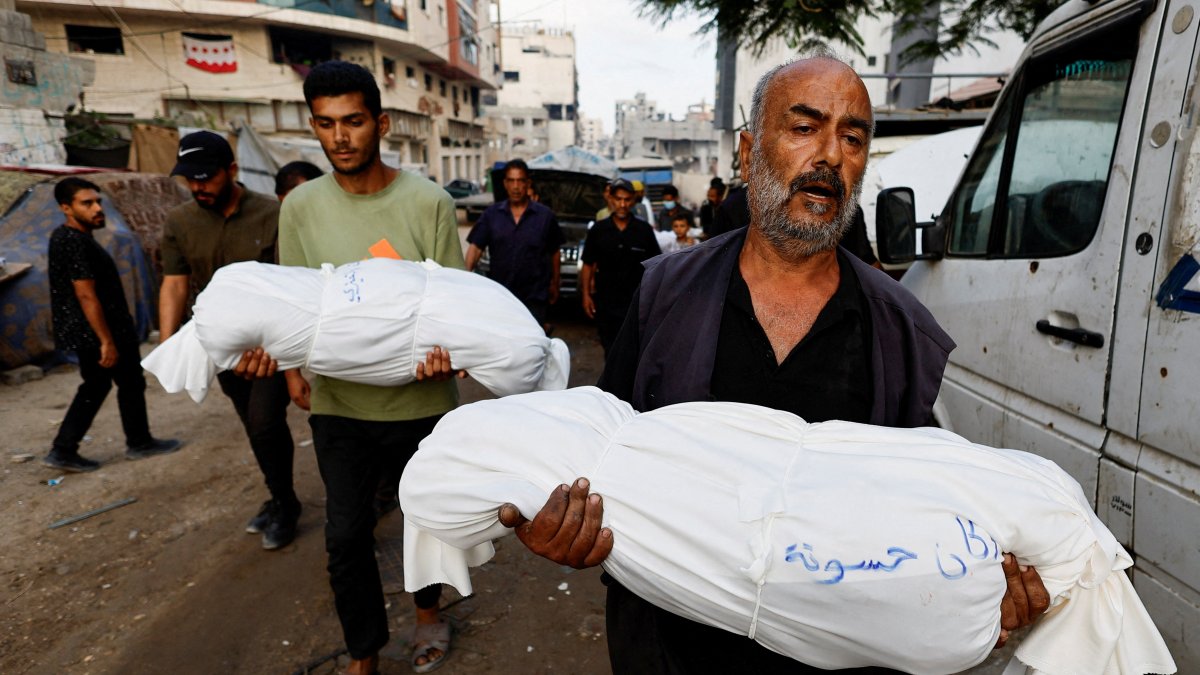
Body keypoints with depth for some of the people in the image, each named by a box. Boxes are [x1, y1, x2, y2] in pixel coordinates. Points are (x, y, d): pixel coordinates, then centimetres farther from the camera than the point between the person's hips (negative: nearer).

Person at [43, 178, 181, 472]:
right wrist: (107, 342, -23)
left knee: (94, 386, 18)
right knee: (130, 382, 7)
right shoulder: (76, 242, -21)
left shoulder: (63, 237, 11)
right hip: (98, 330, -10)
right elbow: (86, 296, -25)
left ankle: (63, 451, 19)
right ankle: (139, 443, 22)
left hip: (82, 333, 10)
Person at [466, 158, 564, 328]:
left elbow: (554, 253, 8)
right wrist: (467, 272, -21)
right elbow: (476, 246, -3)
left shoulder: (545, 215, 1)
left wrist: (554, 284, 10)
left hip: (534, 297, -2)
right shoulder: (492, 214, 3)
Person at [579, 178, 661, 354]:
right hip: (606, 303, 1)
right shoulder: (598, 230, 2)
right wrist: (586, 294, -1)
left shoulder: (644, 230, 0)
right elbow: (588, 265, 6)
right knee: (611, 351, 12)